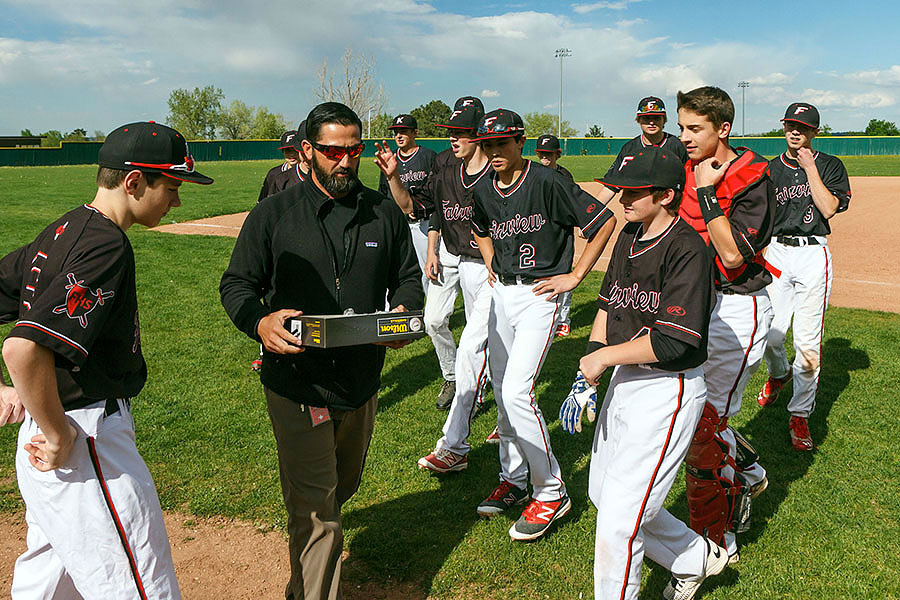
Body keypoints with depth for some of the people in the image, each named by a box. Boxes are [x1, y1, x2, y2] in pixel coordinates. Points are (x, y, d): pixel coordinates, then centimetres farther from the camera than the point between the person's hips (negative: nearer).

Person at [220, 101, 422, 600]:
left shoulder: (385, 214, 5)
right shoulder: (272, 214, -4)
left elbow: (408, 275, 13)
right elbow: (236, 284, -2)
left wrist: (404, 311, -10)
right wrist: (260, 323, -24)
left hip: (362, 383, 5)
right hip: (297, 385, -5)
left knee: (341, 488, 25)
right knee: (317, 514, -7)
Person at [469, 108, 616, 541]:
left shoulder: (547, 182, -16)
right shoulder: (484, 190, 6)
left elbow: (605, 221, -13)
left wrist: (575, 276, -12)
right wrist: (491, 263, 14)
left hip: (540, 294, -7)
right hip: (501, 293, 7)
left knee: (517, 391, -15)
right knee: (501, 390, 11)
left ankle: (551, 491, 1)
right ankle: (513, 480, 27)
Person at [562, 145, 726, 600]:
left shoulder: (686, 249, -20)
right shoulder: (628, 236, 7)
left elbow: (673, 341, -26)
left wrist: (604, 356, -14)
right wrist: (586, 378, 5)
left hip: (669, 391, -9)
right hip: (624, 380, 9)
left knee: (619, 517, -6)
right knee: (603, 494, 19)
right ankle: (695, 558, 38)